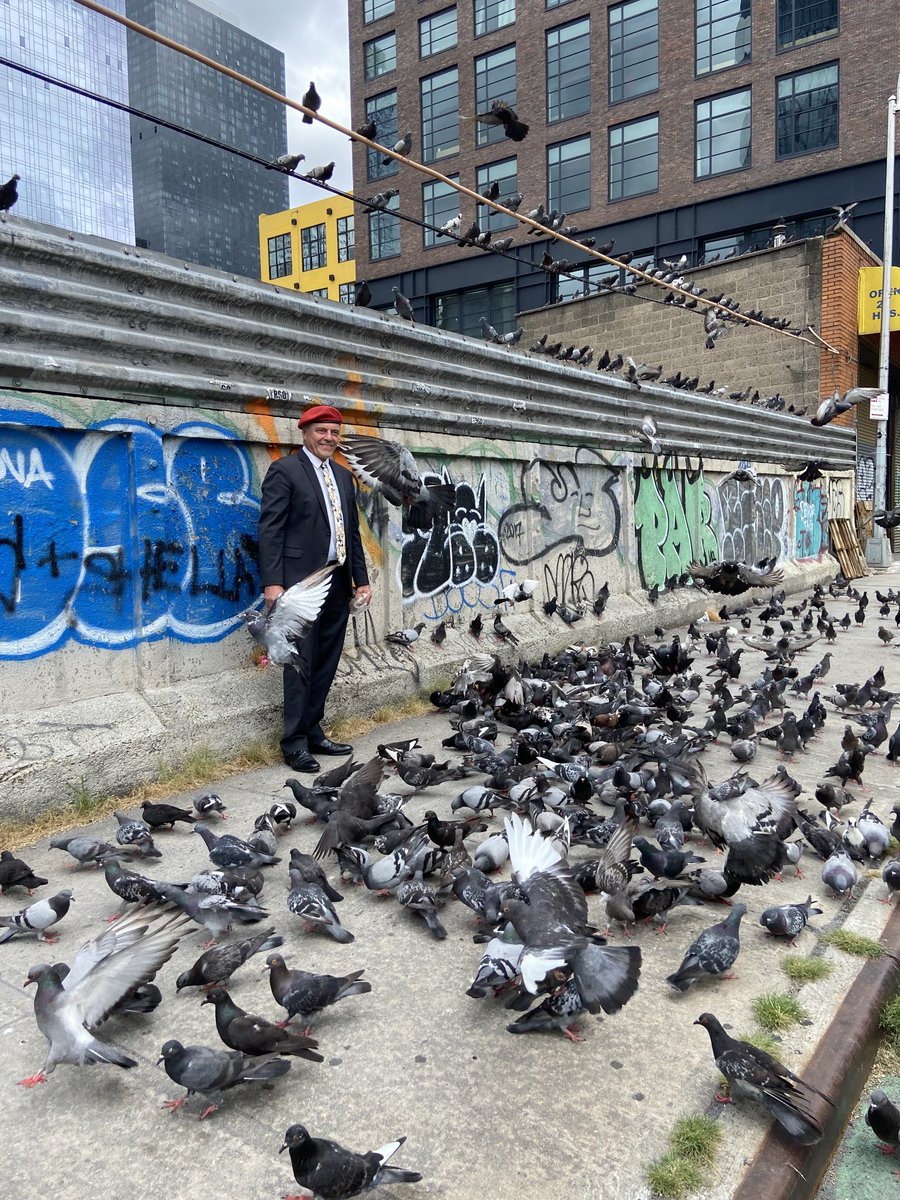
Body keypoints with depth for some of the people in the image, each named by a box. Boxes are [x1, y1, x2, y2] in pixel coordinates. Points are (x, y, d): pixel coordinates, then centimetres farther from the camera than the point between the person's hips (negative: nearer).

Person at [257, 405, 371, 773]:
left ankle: (313, 733, 21)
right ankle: (294, 743, 7)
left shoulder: (343, 476, 17)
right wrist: (272, 582, -18)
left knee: (326, 663, 10)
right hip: (302, 581, -7)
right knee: (301, 663, -2)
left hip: (338, 581, 7)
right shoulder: (284, 470, -4)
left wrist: (361, 578, 13)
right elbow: (270, 529, -10)